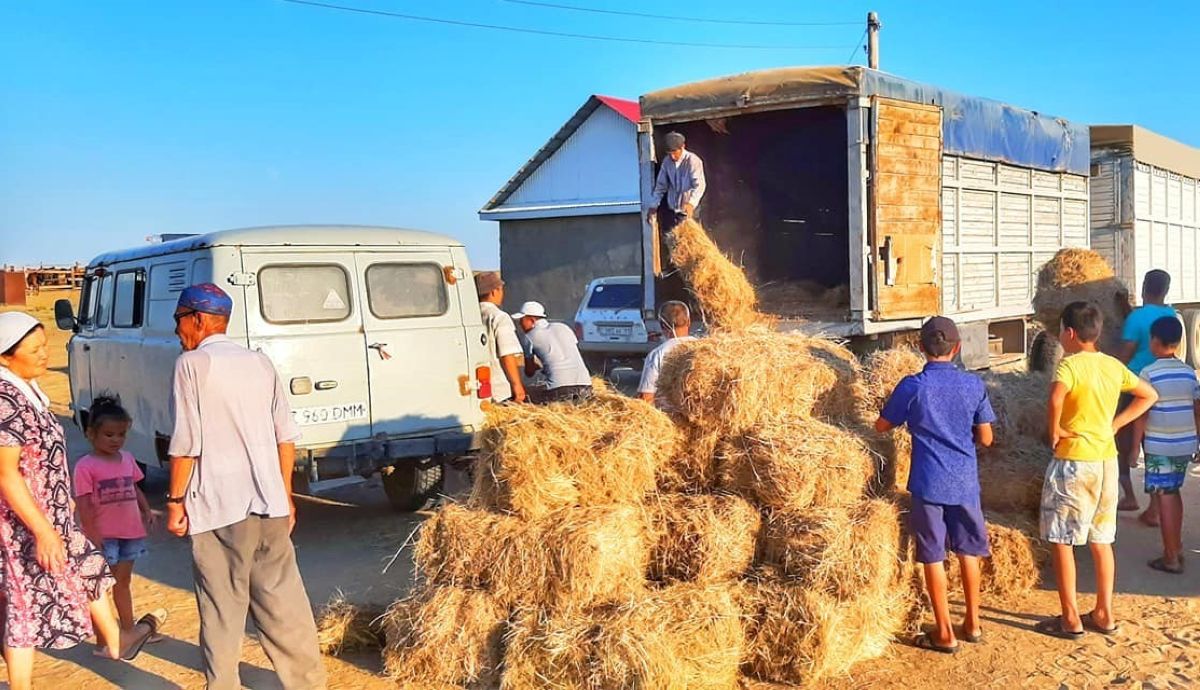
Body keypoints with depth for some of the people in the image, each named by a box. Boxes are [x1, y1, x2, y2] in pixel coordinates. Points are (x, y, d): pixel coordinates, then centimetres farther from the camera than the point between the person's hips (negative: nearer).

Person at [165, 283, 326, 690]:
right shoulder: (259, 362, 11)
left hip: (218, 509, -5)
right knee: (284, 602, 12)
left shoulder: (192, 363, -5)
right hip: (270, 505, 5)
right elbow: (286, 438, 12)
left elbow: (185, 443, -10)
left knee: (222, 610, 4)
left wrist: (175, 499, -1)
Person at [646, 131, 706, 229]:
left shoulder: (693, 161, -12)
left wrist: (691, 203, -39)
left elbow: (699, 184, -22)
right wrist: (653, 206, 2)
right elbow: (661, 186, 12)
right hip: (673, 211, 5)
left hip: (689, 211, -5)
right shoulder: (667, 163, 5)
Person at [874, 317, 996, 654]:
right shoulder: (974, 385, -2)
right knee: (968, 551, 18)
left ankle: (945, 633, 12)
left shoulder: (912, 386, -10)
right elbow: (985, 438, 3)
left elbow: (882, 426, 3)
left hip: (928, 483, -3)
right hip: (965, 482, 3)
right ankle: (973, 623, 28)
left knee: (933, 557, 6)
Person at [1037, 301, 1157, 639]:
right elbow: (1149, 395, 20)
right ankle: (1103, 614, 21)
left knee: (1061, 540, 2)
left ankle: (1070, 619, 5)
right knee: (1101, 540, 15)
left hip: (1074, 461, -7)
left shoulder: (1070, 364, -15)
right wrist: (1115, 423, 13)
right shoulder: (1114, 365, 7)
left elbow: (1055, 399, -34)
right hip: (1107, 460, 7)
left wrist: (1053, 431, -17)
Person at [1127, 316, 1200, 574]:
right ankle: (1176, 547, 29)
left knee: (1165, 498, 0)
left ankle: (1171, 558, 3)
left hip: (1159, 446, -6)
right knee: (1173, 493, 20)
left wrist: (1134, 448, -6)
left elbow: (1142, 414, -12)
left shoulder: (1148, 373, -11)